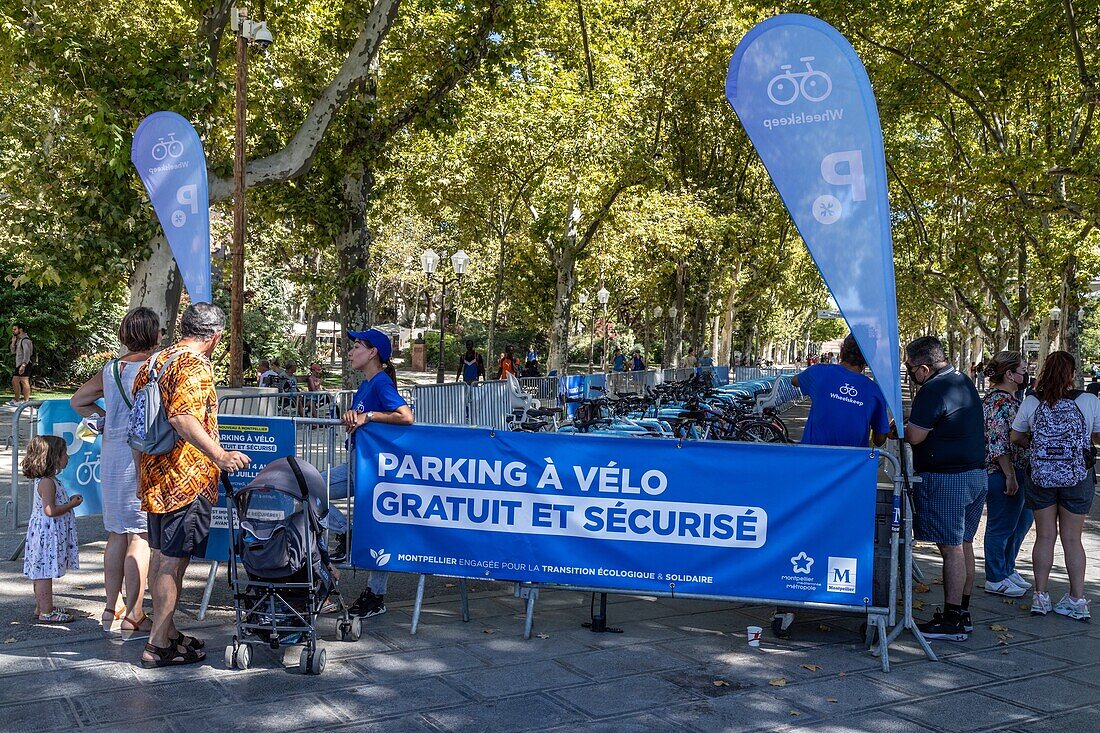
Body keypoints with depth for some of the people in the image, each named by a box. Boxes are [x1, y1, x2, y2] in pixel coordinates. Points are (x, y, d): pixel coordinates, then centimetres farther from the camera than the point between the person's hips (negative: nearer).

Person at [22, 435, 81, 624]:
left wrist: (69, 501, 12)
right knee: (45, 573, -5)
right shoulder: (47, 482, -19)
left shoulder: (48, 480, 13)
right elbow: (50, 511, -24)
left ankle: (41, 607, 24)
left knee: (42, 573, 16)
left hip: (47, 533, 10)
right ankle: (46, 612, -2)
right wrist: (72, 504, -15)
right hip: (47, 533, -10)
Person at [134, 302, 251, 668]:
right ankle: (159, 645, 3)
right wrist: (219, 456, -36)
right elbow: (182, 418, -31)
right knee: (174, 560, -3)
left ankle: (166, 631, 27)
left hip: (154, 474, 9)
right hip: (187, 479, -9)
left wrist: (143, 469, 27)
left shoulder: (155, 360, 12)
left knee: (160, 553, 15)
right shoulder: (195, 366, -16)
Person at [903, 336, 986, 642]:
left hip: (946, 479, -10)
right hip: (976, 474, 10)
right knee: (964, 544, 14)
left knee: (951, 548, -5)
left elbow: (915, 436, -18)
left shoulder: (933, 390, -18)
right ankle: (962, 612, 22)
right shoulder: (964, 382, 13)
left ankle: (952, 620, 0)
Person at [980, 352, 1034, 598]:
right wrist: (1010, 476, -23)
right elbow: (998, 443, -23)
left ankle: (1007, 570, 32)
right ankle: (996, 580, 12)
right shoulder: (999, 401, -20)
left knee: (1022, 520, 19)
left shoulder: (1010, 399, 14)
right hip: (1001, 473, -11)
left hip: (1017, 471, 11)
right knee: (1001, 526, 0)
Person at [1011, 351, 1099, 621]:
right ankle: (1077, 600, 10)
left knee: (1044, 537, 10)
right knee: (1072, 539, 7)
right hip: (1078, 477, -1)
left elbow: (1016, 437, 7)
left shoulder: (1031, 402, -3)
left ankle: (1040, 597, 12)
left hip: (1041, 476, 1)